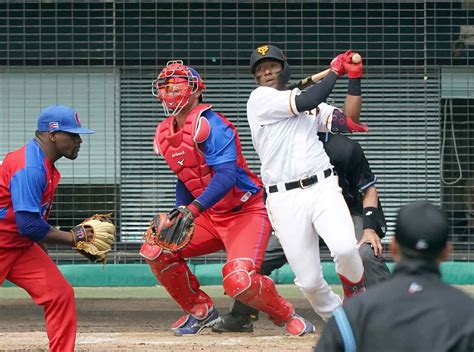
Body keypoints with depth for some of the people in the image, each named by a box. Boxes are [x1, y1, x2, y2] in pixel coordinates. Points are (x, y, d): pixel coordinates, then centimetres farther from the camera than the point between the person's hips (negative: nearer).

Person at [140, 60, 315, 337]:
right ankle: (201, 310, 12)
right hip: (210, 217, 8)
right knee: (155, 249, -6)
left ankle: (286, 315, 3)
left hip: (247, 212, -8)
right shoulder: (165, 134, 7)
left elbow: (226, 176, -31)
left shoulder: (209, 124, -19)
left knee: (239, 282, -28)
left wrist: (193, 209, -43)